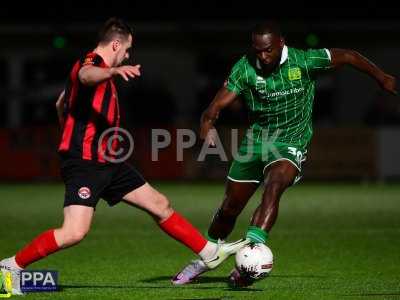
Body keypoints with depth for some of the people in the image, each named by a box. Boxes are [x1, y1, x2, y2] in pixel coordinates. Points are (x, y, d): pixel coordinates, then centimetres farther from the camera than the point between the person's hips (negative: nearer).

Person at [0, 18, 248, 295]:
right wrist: (114, 71, -62)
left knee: (160, 205, 14)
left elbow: (61, 103, 33)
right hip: (84, 164, -11)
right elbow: (85, 76, -42)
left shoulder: (101, 68, 19)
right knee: (75, 232, -22)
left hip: (107, 163, 11)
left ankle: (211, 252, 24)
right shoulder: (91, 63, -13)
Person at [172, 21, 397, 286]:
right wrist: (208, 121, -38)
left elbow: (348, 56, 0)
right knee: (230, 207, 9)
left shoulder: (304, 61, -15)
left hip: (291, 144, -3)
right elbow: (218, 104, -15)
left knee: (273, 186, -34)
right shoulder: (245, 68, -11)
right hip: (256, 141, 3)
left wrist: (381, 78, 11)